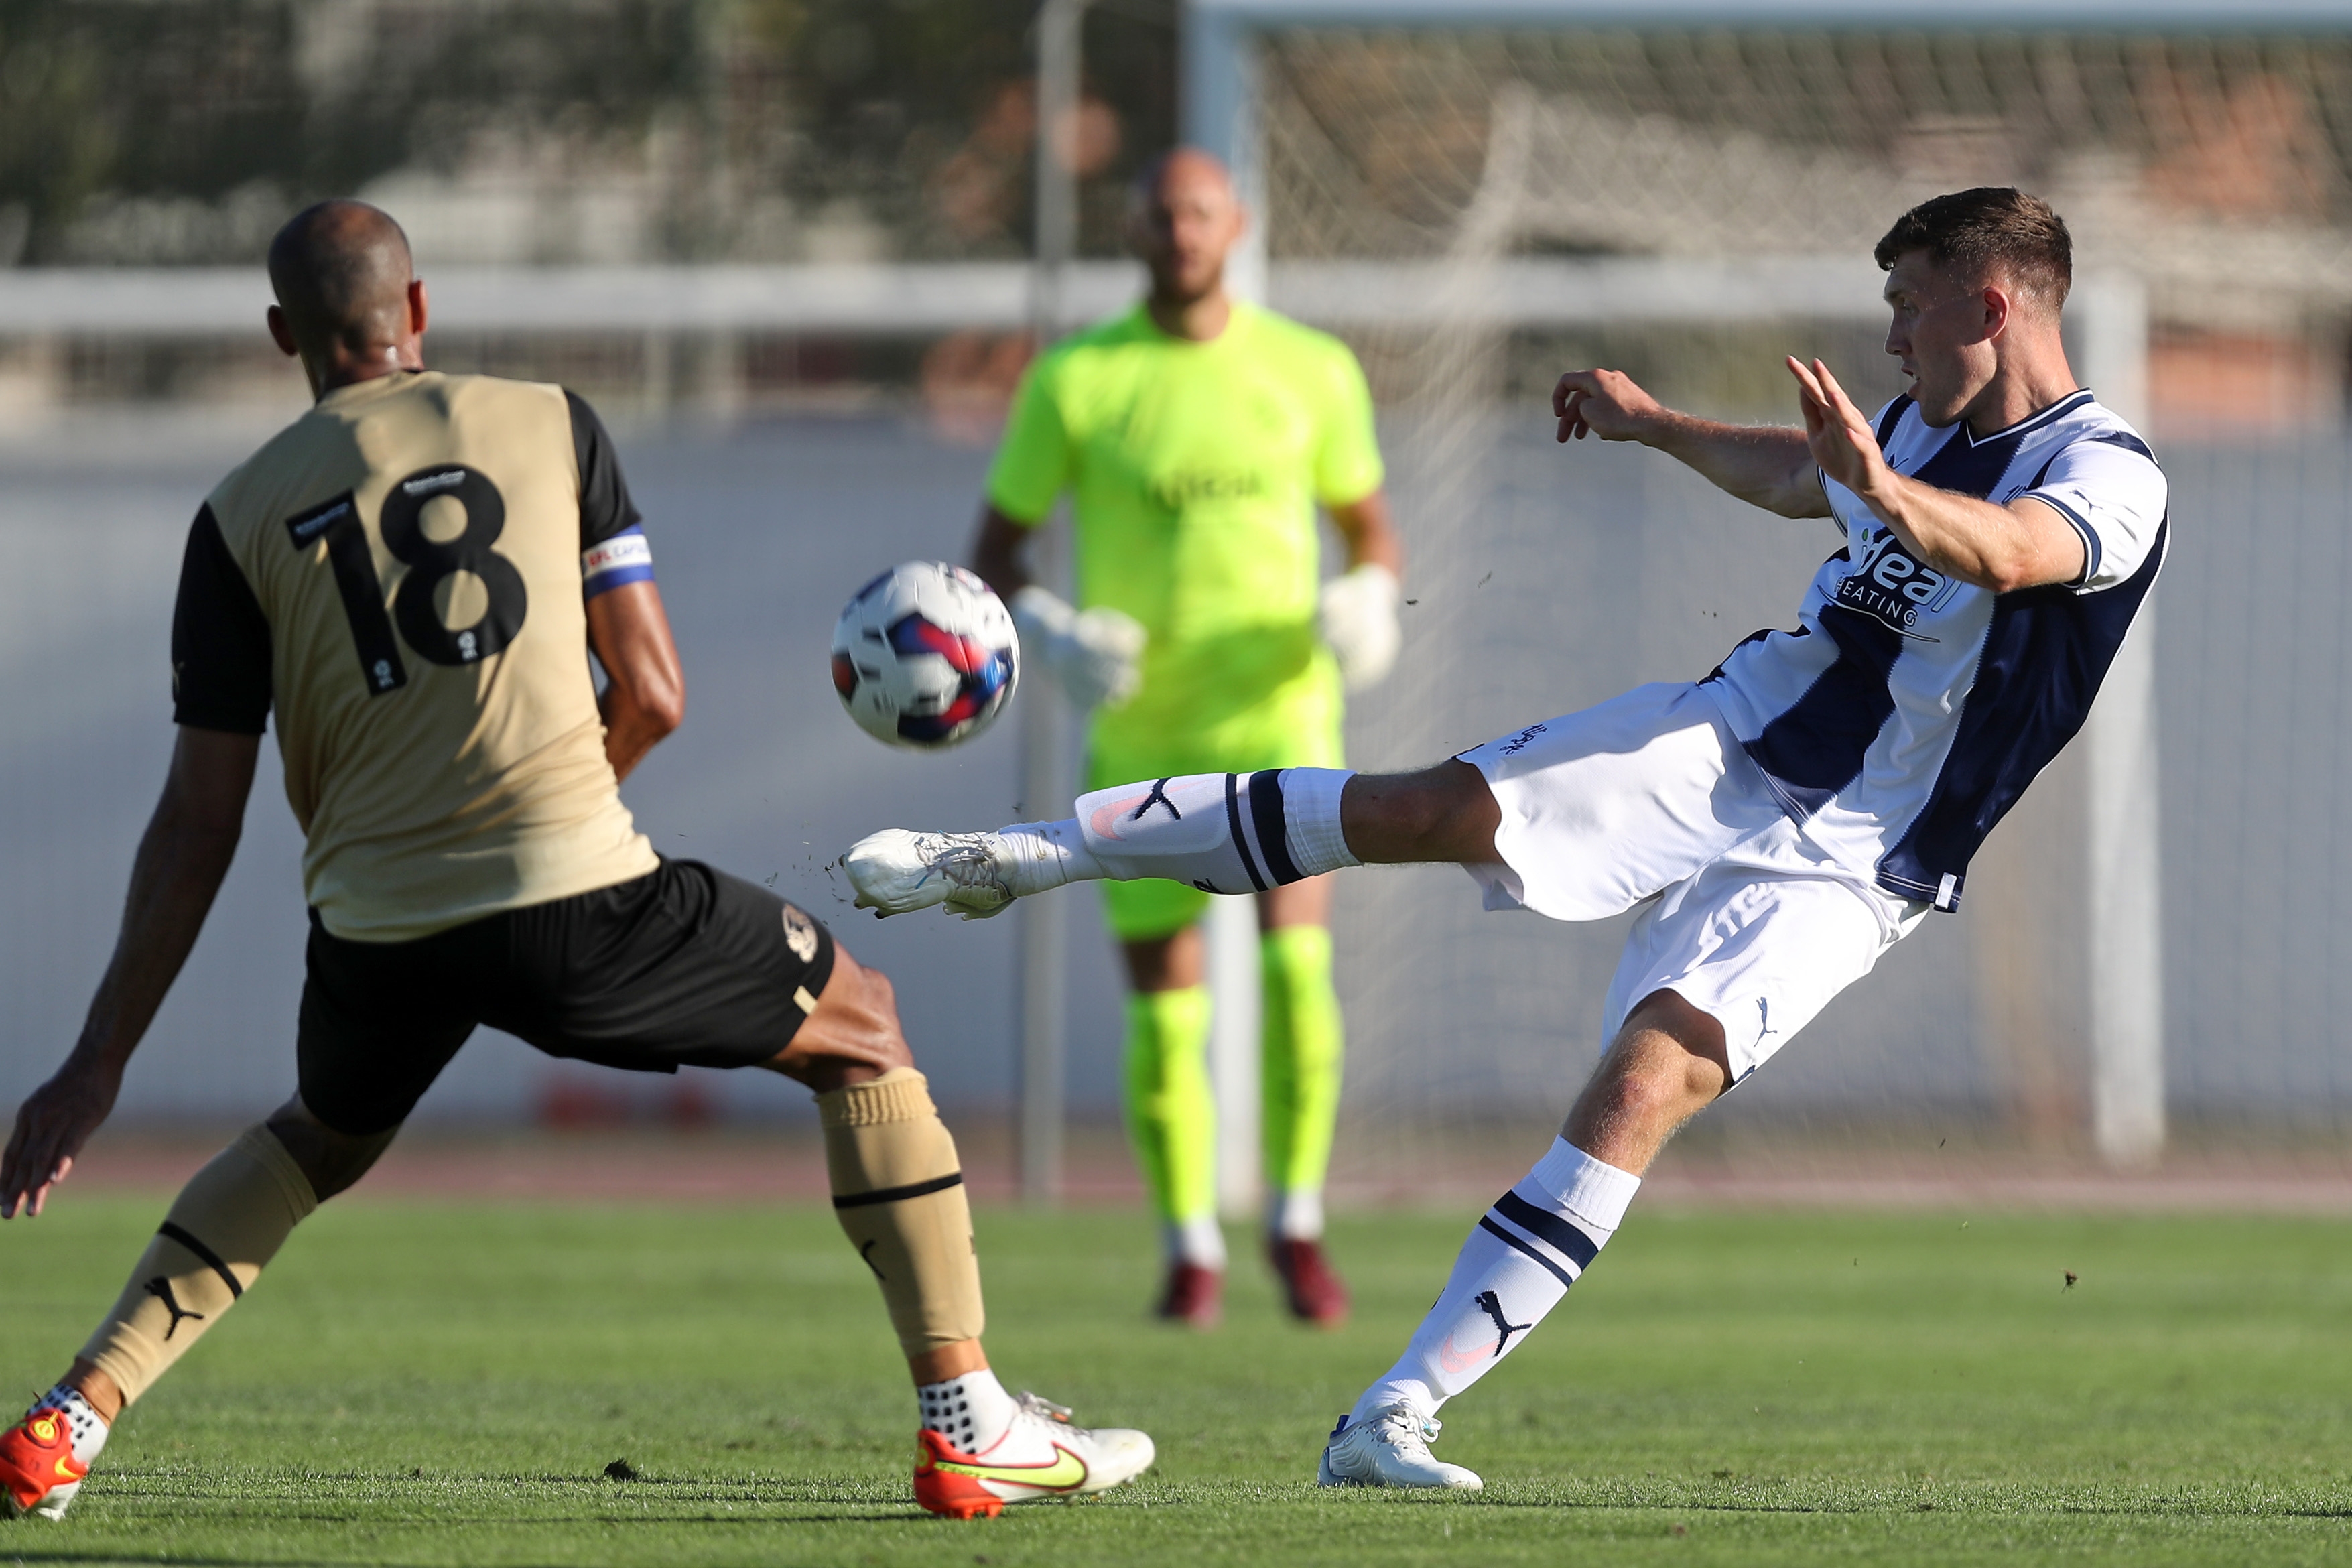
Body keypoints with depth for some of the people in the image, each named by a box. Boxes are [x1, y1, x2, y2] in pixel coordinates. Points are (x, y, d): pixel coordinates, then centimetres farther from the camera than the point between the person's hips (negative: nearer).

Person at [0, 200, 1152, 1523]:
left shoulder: (240, 520, 9)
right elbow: (654, 695, 4)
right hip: (574, 895, -3)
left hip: (380, 939, 3)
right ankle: (968, 1425, 15)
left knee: (321, 1139, 35)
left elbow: (200, 823, 5)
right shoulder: (549, 425, 7)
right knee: (863, 1027, 20)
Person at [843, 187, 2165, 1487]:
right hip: (1733, 737, 6)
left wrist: (1882, 490, -57)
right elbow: (1794, 478, 35)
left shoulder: (2108, 478, -15)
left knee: (1648, 1079, -25)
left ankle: (1395, 1419, -26)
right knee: (1423, 809, -11)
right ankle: (1013, 857, -4)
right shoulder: (1924, 428, 10)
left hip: (1842, 870, -6)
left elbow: (2007, 554, -40)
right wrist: (1648, 421, 48)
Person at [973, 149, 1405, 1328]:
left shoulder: (1311, 371, 3)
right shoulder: (1073, 381, 0)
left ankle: (1296, 1223, -4)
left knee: (1295, 958, -21)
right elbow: (993, 553, 6)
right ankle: (1190, 1251, 21)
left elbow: (1371, 531, 14)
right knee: (1163, 1006, 1)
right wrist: (1050, 635, -15)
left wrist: (1368, 603, -8)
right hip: (1138, 734, 0)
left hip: (1277, 713, 0)